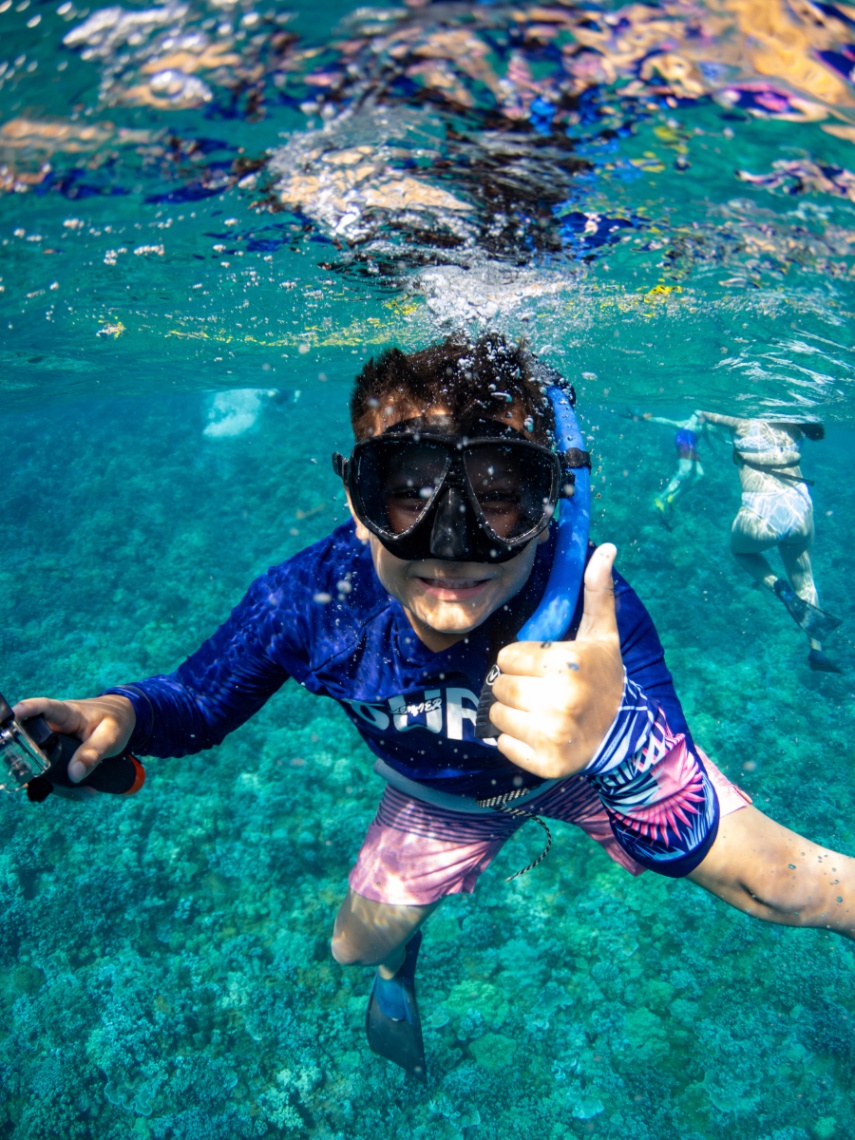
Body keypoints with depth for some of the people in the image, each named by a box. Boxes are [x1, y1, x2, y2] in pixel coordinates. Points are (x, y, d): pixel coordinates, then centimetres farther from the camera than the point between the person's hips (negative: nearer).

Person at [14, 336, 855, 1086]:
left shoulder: (592, 613, -43)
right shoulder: (304, 605, -36)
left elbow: (681, 840, -43)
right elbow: (197, 700, -16)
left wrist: (619, 738, -67)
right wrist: (125, 711, -41)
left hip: (598, 770, -2)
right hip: (446, 797, 2)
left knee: (777, 887, -4)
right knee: (357, 946, 19)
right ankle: (401, 966, 59)